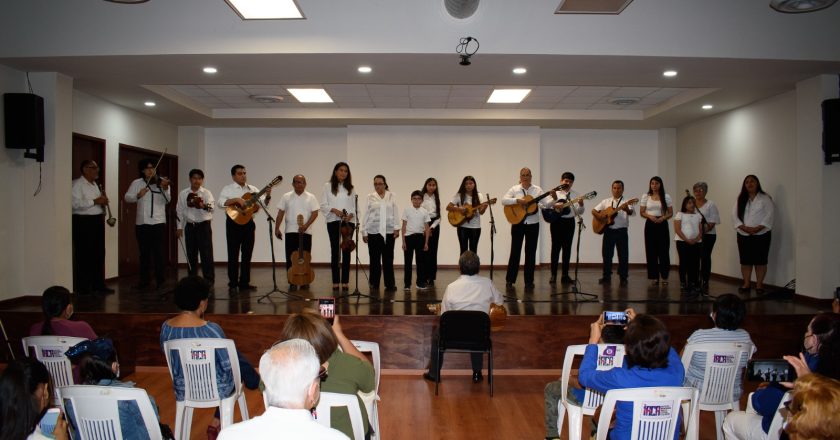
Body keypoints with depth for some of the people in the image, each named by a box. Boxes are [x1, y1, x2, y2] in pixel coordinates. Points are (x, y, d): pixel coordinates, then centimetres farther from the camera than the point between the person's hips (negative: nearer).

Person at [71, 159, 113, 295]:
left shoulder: (95, 185, 19)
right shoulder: (77, 184, -10)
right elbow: (75, 204, -23)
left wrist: (103, 202, 8)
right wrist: (95, 201, -21)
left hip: (97, 221, 9)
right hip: (83, 222, -9)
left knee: (99, 254, 12)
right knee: (84, 255, -4)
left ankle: (98, 285, 21)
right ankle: (82, 287, 4)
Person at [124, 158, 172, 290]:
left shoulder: (162, 182, 0)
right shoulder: (137, 183, 7)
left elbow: (166, 201, -11)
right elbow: (127, 197, 2)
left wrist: (165, 189, -30)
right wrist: (138, 195, -16)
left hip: (158, 223, -3)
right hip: (142, 223, 3)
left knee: (159, 253, -3)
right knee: (144, 253, 12)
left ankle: (160, 280, 5)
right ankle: (144, 280, 21)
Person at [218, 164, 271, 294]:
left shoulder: (253, 189, 11)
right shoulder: (228, 189, -1)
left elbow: (263, 204, 7)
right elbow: (220, 203, -16)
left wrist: (267, 196, -12)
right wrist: (236, 199, -26)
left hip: (248, 222, 5)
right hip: (234, 222, -5)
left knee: (247, 254, 8)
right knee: (233, 254, -2)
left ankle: (244, 283, 17)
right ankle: (233, 284, 3)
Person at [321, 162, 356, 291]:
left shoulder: (350, 188, 10)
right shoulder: (328, 186, 5)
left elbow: (355, 206, 5)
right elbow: (323, 205, 0)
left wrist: (351, 215, -13)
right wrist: (334, 210, -15)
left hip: (348, 222, 2)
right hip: (333, 221, -1)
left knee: (346, 250, 2)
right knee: (335, 250, 0)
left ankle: (345, 281, 7)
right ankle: (335, 281, 5)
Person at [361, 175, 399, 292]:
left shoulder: (392, 197, 7)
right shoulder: (370, 197, 6)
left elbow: (395, 214, 4)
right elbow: (366, 215, 5)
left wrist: (397, 228, -5)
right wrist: (364, 232, 2)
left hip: (389, 231, 0)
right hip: (373, 232, 0)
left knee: (388, 258, 2)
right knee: (375, 258, 5)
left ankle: (390, 284, 9)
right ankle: (374, 284, 14)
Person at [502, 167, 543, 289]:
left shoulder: (537, 190, 4)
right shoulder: (514, 189, 1)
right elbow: (504, 200, -11)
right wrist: (517, 200, -22)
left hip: (533, 224, 1)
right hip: (518, 224, -1)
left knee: (531, 252, 5)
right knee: (515, 251, 1)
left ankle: (529, 281, 13)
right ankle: (509, 280, 10)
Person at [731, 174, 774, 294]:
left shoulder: (765, 198, 0)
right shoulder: (741, 199, 10)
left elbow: (769, 216, -9)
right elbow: (735, 215, 0)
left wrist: (757, 228, -19)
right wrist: (744, 228, -14)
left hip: (761, 235, -3)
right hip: (744, 235, 3)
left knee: (760, 261, 1)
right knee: (745, 261, 6)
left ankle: (759, 285, 9)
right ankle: (746, 284, 15)